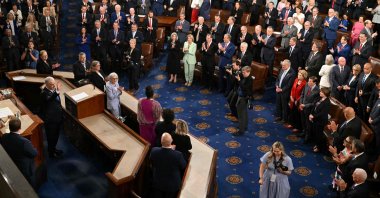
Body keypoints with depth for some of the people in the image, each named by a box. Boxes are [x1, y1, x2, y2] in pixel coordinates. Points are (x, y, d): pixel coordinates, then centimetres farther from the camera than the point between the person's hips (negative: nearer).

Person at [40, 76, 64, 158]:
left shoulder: (54, 90, 1)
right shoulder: (44, 93, -23)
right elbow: (49, 99, -45)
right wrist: (57, 91, -57)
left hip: (58, 117, 8)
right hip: (50, 119, -8)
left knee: (56, 135, 23)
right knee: (51, 136, 7)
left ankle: (53, 149, 41)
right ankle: (51, 152, 22)